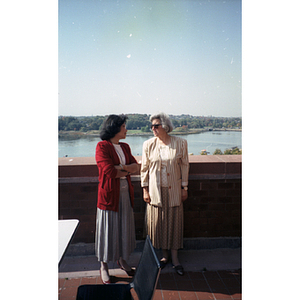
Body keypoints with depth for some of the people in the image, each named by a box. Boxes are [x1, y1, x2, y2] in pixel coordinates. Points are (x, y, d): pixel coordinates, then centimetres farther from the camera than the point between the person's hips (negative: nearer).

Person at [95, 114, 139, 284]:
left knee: (124, 227, 15)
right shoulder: (102, 146, -12)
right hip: (109, 193, -6)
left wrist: (121, 168, -15)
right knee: (108, 228, 4)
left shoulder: (125, 147, 10)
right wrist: (127, 171, -6)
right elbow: (109, 171, -21)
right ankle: (104, 267, 22)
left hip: (125, 192, 7)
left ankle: (122, 260, 34)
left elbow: (136, 166, 3)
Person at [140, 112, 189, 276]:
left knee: (174, 221, 7)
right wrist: (145, 189, 1)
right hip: (155, 190, 1)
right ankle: (164, 255, 28)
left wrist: (184, 188, 1)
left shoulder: (180, 143, -4)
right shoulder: (148, 144, -2)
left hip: (174, 190, 0)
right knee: (158, 222, 8)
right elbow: (144, 168, 3)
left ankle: (175, 257, 23)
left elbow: (184, 166, 2)